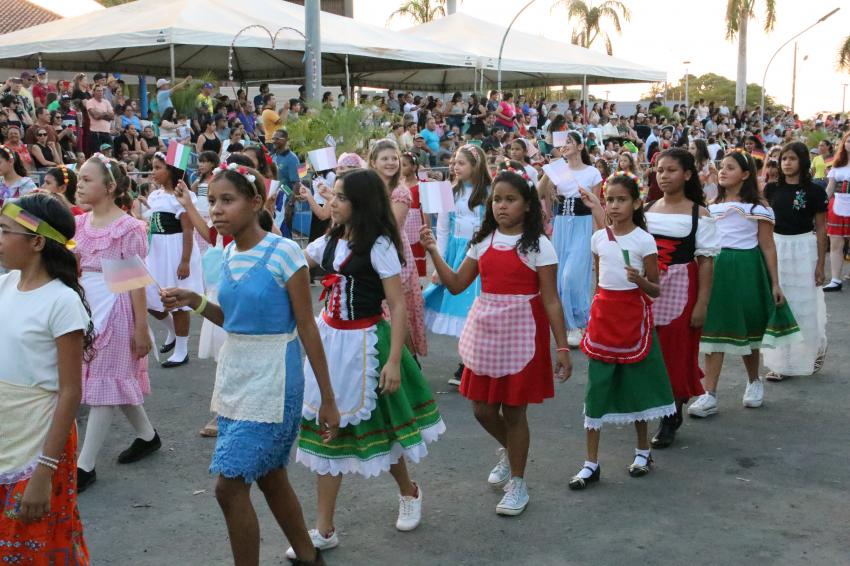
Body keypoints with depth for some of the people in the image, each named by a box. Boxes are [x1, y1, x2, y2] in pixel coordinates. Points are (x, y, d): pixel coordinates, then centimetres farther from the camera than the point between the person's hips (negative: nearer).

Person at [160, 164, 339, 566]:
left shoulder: (283, 253, -16)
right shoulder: (228, 254, 5)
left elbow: (307, 330, -12)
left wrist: (328, 399, -10)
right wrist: (195, 302, -2)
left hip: (272, 379, -7)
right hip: (233, 375, 8)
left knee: (229, 486, -6)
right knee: (270, 477, 18)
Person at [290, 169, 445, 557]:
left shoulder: (379, 245, -14)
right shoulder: (330, 241, 6)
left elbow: (398, 305, -15)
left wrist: (394, 360, -19)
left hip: (362, 343, -6)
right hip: (328, 338, 6)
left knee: (376, 426, 7)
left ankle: (409, 493, 38)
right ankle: (324, 530, 14)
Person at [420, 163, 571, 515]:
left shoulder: (538, 246, -7)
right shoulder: (483, 241, 6)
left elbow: (551, 301, -7)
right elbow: (456, 284, 8)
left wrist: (562, 347, -10)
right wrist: (433, 252, -3)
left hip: (521, 331, -5)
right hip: (485, 329, 5)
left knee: (513, 410, 3)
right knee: (482, 408, 11)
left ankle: (517, 483, 22)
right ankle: (508, 451, 43)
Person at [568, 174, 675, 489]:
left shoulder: (644, 240, -8)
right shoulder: (598, 238, 4)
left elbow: (655, 291, -6)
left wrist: (640, 280, -26)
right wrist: (597, 314, 13)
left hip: (634, 316, -3)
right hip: (603, 315, 3)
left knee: (636, 383, 8)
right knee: (597, 388, 1)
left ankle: (643, 450, 28)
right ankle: (591, 463, 5)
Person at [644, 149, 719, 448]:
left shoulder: (699, 214, -4)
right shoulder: (646, 210, 7)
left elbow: (706, 261, -5)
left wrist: (702, 303, -11)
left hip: (680, 291, -3)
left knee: (676, 354, 2)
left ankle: (670, 420, 13)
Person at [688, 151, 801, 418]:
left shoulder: (757, 208, -4)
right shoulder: (712, 206, 9)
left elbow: (768, 247, -3)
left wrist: (775, 284, -4)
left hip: (746, 270, -3)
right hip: (716, 268, 3)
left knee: (746, 329, 9)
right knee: (714, 330, -2)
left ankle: (754, 382, 33)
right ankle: (709, 395, -3)